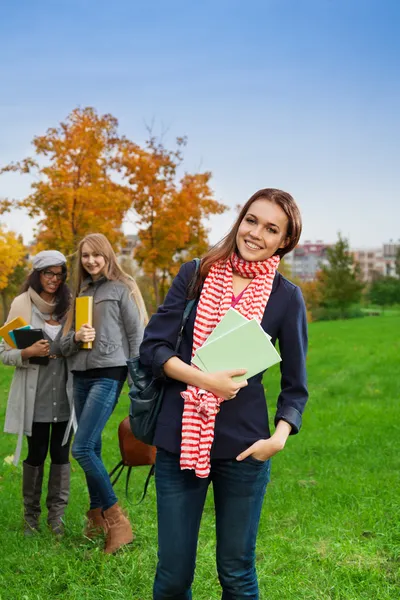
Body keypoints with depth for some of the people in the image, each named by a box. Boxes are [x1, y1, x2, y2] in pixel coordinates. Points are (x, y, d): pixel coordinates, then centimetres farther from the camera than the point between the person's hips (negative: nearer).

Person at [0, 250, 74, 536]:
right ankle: (31, 515, 19)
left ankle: (57, 515, 15)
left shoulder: (69, 304, 6)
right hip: (35, 395, -2)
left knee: (61, 453, 5)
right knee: (36, 454, 5)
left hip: (65, 393, 2)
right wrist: (28, 352, -21)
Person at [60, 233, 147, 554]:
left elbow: (136, 335, -4)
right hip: (82, 375, 6)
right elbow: (65, 344, 16)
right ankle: (98, 515, 20)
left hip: (109, 374, -6)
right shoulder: (81, 292, 17)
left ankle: (116, 519, -7)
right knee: (92, 448, 8)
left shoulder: (121, 288, -1)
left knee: (82, 448, -15)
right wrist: (75, 337, -7)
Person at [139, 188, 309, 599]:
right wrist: (204, 379, -17)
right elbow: (152, 347, -2)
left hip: (243, 447, 0)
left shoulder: (286, 297, 1)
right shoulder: (195, 275, 3)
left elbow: (295, 384, 6)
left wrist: (280, 436, -11)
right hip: (180, 438, 1)